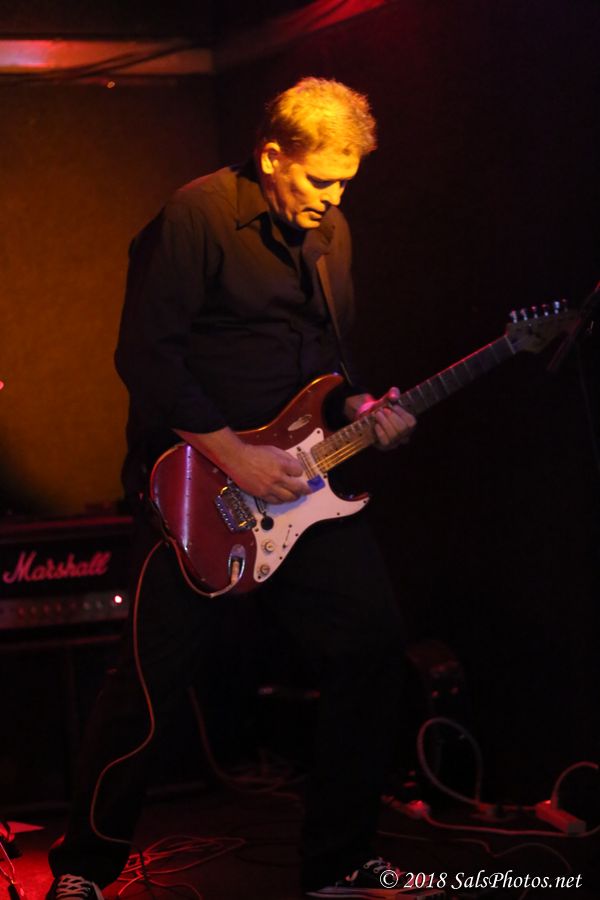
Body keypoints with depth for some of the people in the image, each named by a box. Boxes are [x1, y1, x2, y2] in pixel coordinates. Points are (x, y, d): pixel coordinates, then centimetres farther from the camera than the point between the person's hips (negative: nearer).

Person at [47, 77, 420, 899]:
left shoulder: (329, 231, 12)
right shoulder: (200, 215, -12)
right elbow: (147, 354, -16)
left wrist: (360, 409, 2)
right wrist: (230, 454, -19)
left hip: (297, 482, 7)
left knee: (372, 640, 1)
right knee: (152, 678, -6)